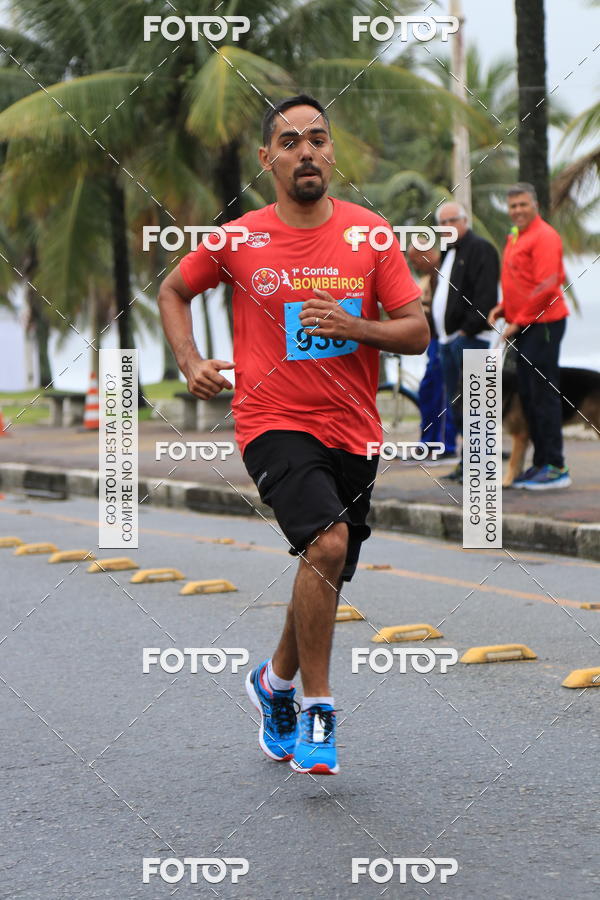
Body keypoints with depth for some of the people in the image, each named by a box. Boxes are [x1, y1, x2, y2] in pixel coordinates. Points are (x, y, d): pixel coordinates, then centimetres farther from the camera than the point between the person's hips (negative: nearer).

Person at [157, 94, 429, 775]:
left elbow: (417, 333, 1)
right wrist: (191, 363, 0)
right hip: (274, 422, -4)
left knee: (324, 578, 14)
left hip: (353, 431, 4)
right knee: (328, 543, -26)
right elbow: (173, 291, 15)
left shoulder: (371, 233, 1)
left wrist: (354, 327, -17)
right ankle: (315, 709, -14)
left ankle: (275, 683, 42)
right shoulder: (238, 241, -3)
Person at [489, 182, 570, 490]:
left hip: (543, 323, -10)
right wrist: (502, 308, 7)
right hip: (523, 326, 10)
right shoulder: (514, 238, 17)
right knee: (528, 395, 11)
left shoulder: (544, 237, -12)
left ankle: (555, 467, -6)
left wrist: (519, 321, -15)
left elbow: (546, 286, -18)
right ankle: (540, 463, 17)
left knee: (544, 393, -9)